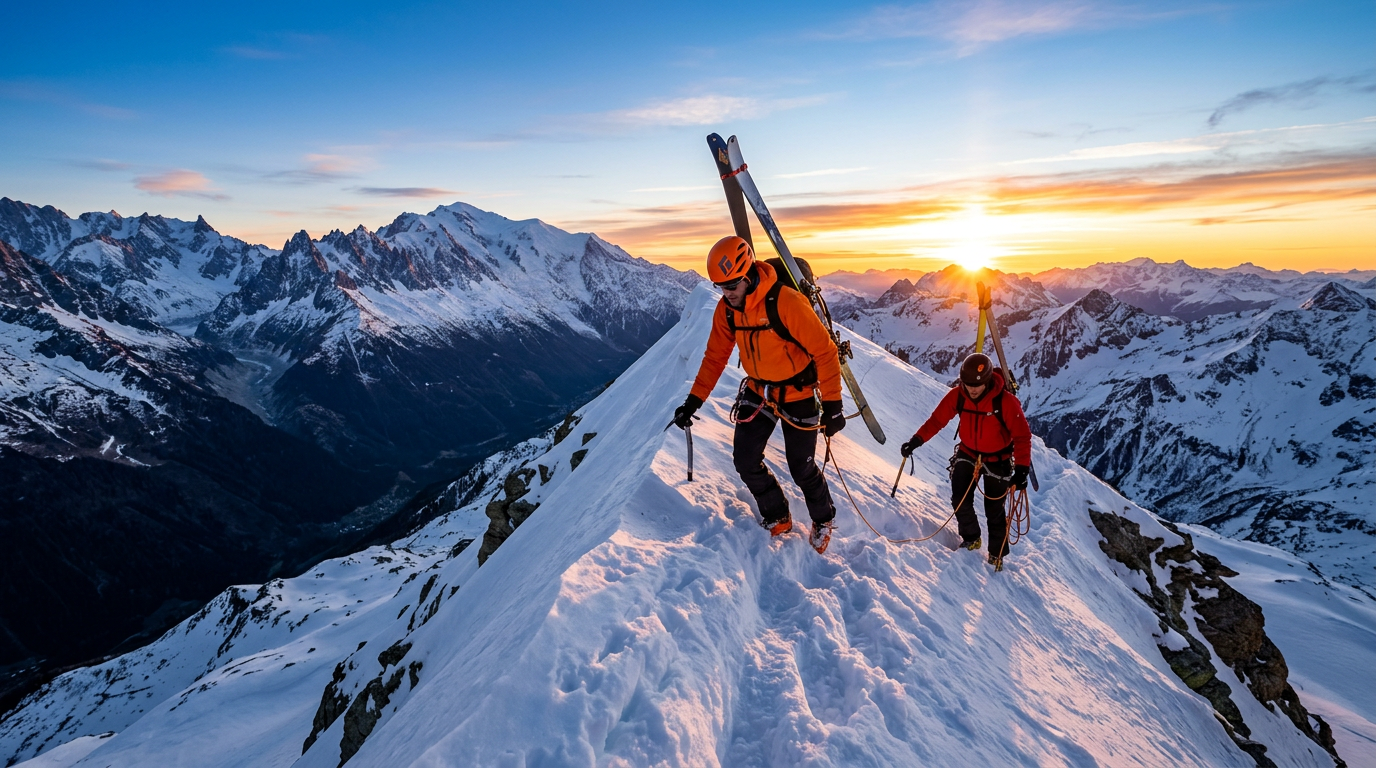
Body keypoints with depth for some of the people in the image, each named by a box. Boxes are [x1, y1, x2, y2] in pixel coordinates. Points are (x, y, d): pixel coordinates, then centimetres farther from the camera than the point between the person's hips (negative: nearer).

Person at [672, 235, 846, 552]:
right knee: (745, 460, 2)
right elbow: (715, 357, 2)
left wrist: (833, 404, -23)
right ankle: (777, 517, 27)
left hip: (797, 396, -5)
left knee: (802, 468, 5)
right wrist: (693, 401, -2)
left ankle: (823, 519, 35)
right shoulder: (726, 309, -9)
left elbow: (824, 351, -24)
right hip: (757, 392, 5)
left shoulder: (786, 303, -29)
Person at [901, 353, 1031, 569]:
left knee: (994, 510, 5)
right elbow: (937, 420, -10)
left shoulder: (1006, 401, -27)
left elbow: (1022, 435, -21)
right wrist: (916, 440, -22)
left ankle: (997, 555, 26)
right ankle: (971, 539, 28)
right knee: (960, 501, 0)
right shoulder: (957, 395, -17)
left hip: (997, 460, -3)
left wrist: (1021, 468, -30)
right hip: (967, 454, 3)